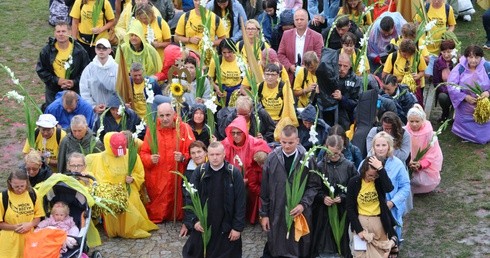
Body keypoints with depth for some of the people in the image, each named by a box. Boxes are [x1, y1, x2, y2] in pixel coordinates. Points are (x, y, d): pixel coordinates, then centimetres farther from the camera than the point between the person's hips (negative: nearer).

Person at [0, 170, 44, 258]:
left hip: (29, 238, 2)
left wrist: (30, 225, -13)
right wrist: (15, 227, -17)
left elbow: (38, 217, 6)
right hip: (10, 242, -2)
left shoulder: (33, 194, -2)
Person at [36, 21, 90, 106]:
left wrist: (75, 82, -17)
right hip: (53, 91, 0)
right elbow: (40, 70, -2)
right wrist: (56, 80, -14)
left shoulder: (79, 50, -7)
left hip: (73, 90, 0)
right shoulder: (47, 50, -5)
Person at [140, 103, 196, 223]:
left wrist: (183, 158, -22)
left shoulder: (184, 128, -3)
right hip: (156, 179, 1)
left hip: (177, 178, -1)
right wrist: (150, 159, -17)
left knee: (176, 204, 2)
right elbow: (143, 153, 4)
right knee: (155, 210, 4)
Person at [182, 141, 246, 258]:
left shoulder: (234, 173, -7)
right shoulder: (199, 171, -3)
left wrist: (238, 227, -7)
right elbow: (190, 197, 0)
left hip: (226, 227, -1)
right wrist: (194, 220, -9)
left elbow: (240, 202, -5)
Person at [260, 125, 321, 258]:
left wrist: (303, 204, -15)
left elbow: (314, 186, 0)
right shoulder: (272, 158, -2)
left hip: (299, 213, -1)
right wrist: (264, 214, 4)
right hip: (276, 213, 1)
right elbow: (265, 189, 3)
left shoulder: (307, 158, -7)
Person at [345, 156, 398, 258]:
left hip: (379, 221, 0)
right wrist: (359, 229, -11)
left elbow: (389, 188, -31)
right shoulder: (354, 182, -8)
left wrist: (380, 168, -30)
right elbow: (350, 208, -5)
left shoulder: (380, 180, -8)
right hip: (361, 222, 0)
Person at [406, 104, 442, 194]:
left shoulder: (429, 133, -16)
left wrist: (421, 164, -30)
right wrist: (409, 162, -28)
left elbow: (432, 154, -14)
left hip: (427, 166, -2)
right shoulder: (406, 131, -9)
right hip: (410, 164, 2)